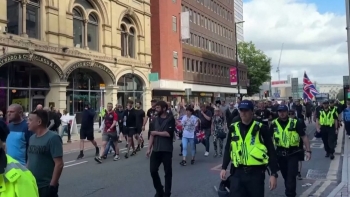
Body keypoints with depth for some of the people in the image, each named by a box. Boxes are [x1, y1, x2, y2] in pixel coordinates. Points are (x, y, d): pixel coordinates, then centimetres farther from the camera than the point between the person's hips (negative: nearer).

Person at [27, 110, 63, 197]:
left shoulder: (53, 138, -16)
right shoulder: (32, 138, 7)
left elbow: (59, 164, -18)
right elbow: (29, 160, 15)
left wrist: (52, 185, -19)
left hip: (46, 187, -7)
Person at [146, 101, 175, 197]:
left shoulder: (170, 119, -6)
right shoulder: (155, 120, 9)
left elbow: (168, 133, -18)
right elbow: (152, 135, 10)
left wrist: (156, 132, -7)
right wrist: (149, 148, 5)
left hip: (166, 150, -5)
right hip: (156, 150, 5)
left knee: (168, 172, 6)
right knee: (153, 170, 5)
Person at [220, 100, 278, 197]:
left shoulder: (261, 129, -5)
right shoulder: (233, 128, 5)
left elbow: (271, 151, -3)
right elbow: (228, 149, 14)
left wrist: (273, 173, -6)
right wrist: (224, 168, 10)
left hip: (256, 173, -2)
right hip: (237, 172, 2)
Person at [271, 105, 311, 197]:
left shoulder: (295, 123, -8)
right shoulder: (274, 124, -3)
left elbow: (304, 137, -4)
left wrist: (308, 151, -9)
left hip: (293, 153, -3)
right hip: (280, 154, 3)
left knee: (291, 176, -4)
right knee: (285, 175, 17)